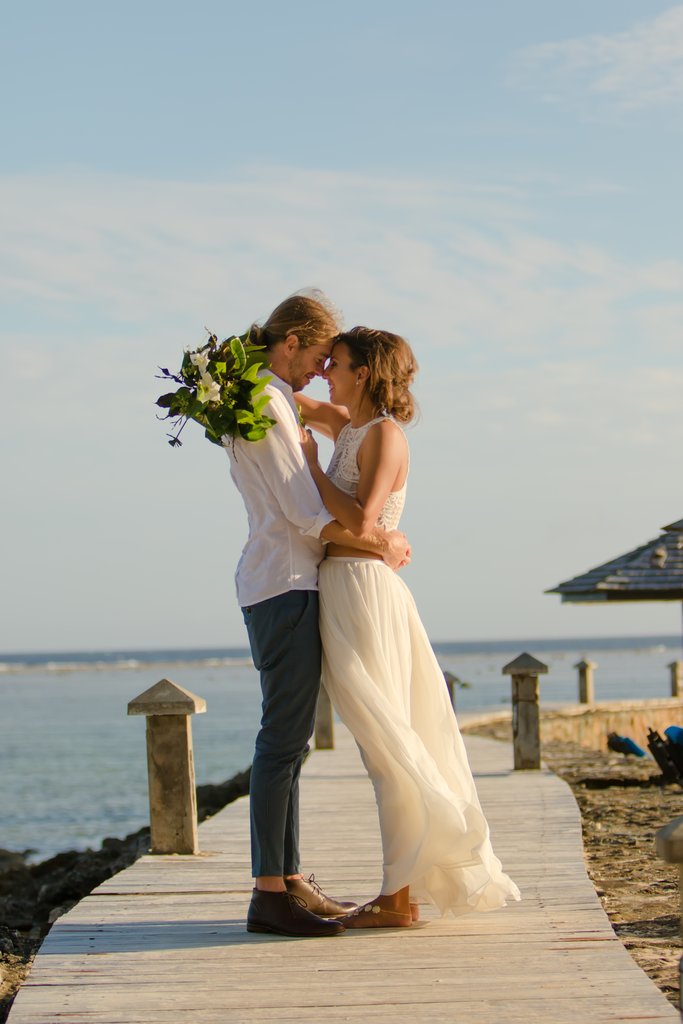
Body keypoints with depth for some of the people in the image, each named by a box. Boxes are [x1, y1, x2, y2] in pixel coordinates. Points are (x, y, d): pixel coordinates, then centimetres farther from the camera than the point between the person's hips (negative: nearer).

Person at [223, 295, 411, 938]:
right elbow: (307, 514, -16)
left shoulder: (264, 403, 21)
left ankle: (289, 880, 14)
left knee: (289, 738, 10)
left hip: (287, 586, 11)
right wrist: (382, 543, -5)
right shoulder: (268, 405, -11)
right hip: (284, 586, -11)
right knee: (284, 736, -11)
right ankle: (270, 894, -11)